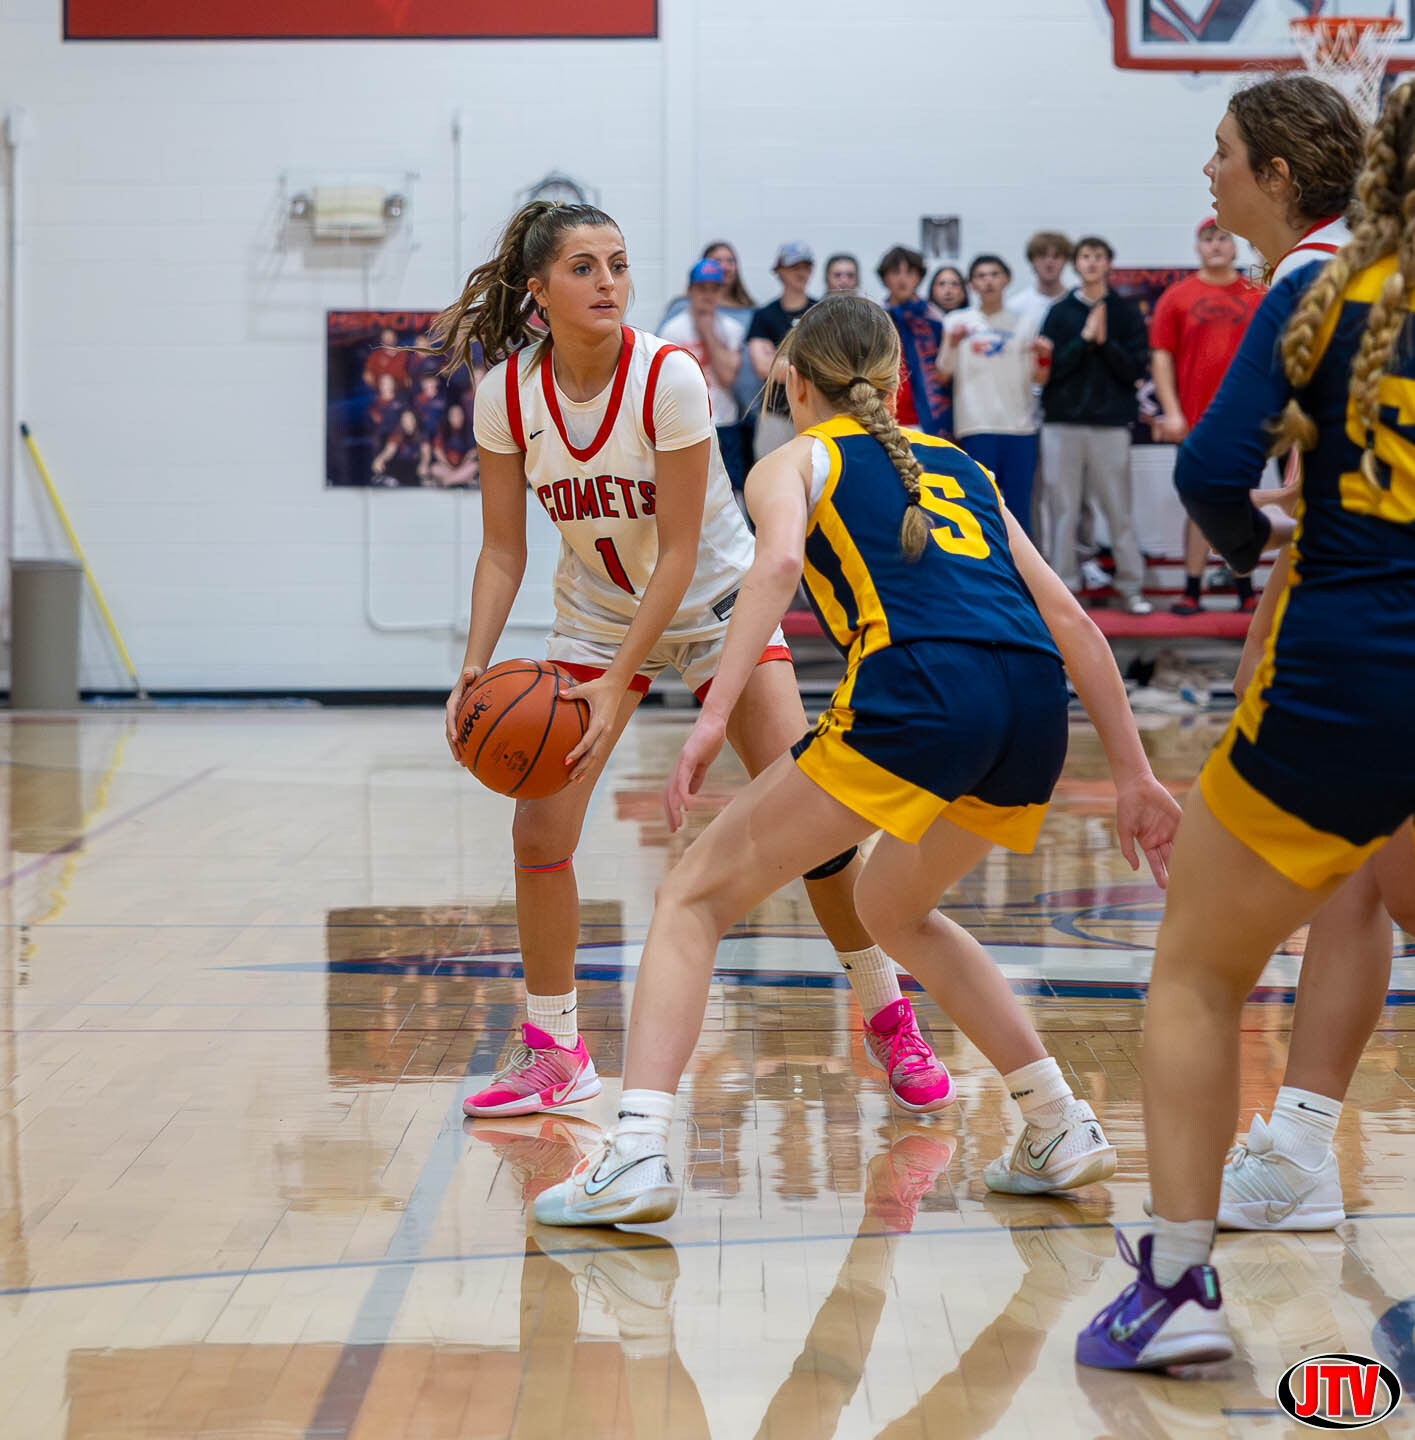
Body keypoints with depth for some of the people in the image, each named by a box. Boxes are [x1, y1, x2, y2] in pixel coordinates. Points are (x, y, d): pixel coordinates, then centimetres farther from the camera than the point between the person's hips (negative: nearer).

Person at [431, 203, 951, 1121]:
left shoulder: (669, 377, -25)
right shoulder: (507, 393, -14)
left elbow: (679, 553, -24)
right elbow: (503, 548, -7)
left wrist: (617, 686, -29)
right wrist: (475, 666, -21)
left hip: (713, 603, -3)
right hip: (597, 613, 3)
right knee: (540, 828, -8)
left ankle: (890, 1020, 8)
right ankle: (555, 1053, 9)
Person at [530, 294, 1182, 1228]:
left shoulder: (793, 462, 19)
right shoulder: (958, 465, 33)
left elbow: (779, 561, -6)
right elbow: (1068, 618, 25)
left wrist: (714, 717, -14)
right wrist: (1135, 776, 25)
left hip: (918, 695, -5)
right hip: (1038, 704, 6)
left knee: (696, 896, 7)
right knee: (895, 907, 32)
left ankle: (638, 1153, -10)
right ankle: (1062, 1128, 28)